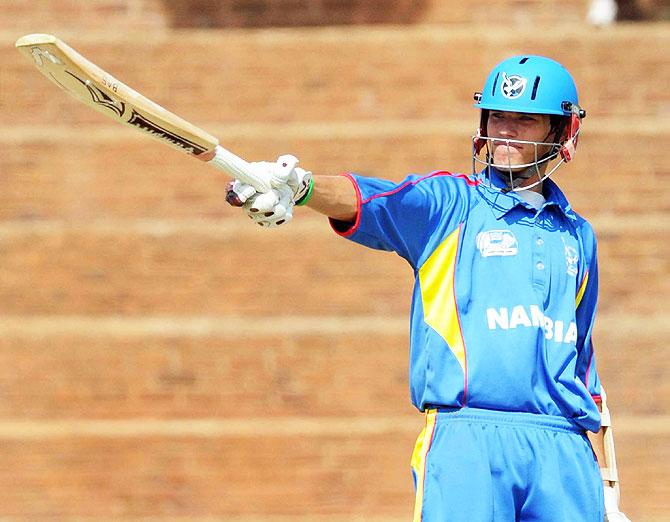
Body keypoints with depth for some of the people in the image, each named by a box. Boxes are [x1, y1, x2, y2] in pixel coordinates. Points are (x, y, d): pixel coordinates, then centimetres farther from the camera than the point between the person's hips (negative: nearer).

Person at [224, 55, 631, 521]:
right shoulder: (449, 203, 8)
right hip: (466, 438, -4)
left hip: (564, 449, 4)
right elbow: (368, 201, -13)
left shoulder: (577, 237, 20)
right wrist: (299, 187, -35)